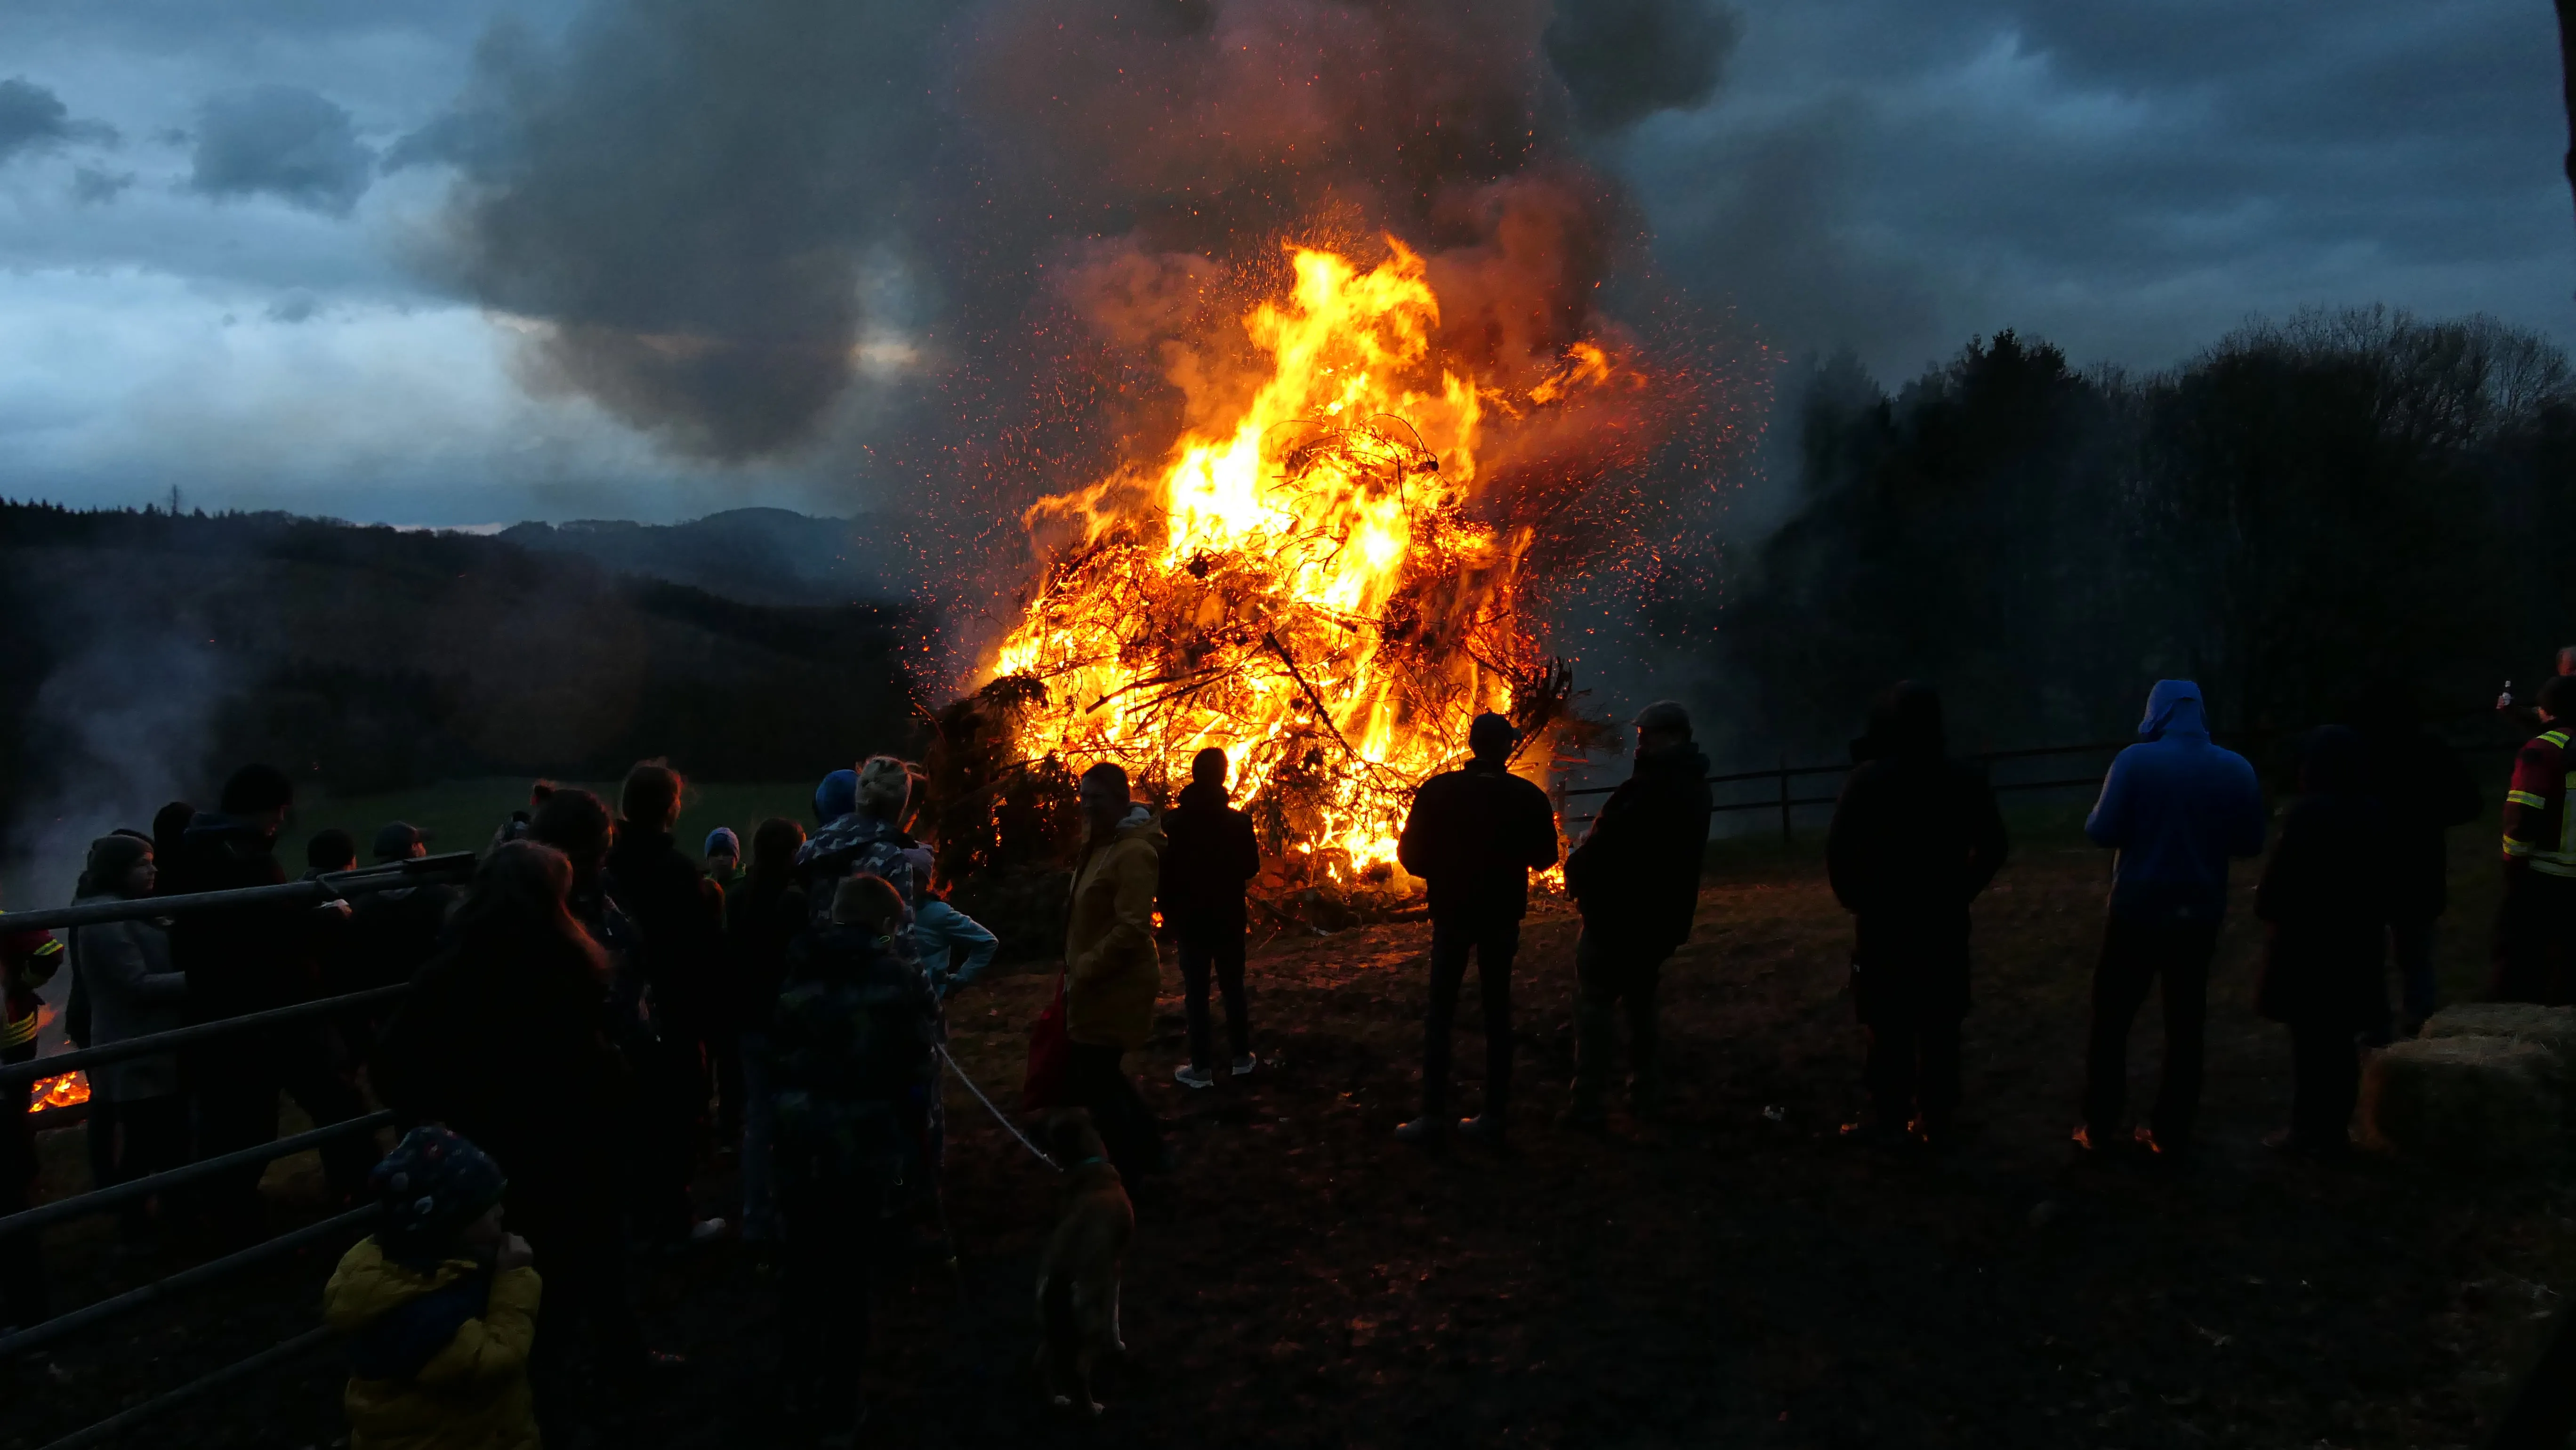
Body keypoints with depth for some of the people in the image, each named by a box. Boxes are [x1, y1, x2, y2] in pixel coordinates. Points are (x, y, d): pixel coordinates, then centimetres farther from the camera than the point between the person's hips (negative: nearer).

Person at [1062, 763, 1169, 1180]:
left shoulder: (1134, 852, -21)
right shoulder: (1103, 845, 10)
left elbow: (1132, 928, -27)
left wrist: (1086, 969, -21)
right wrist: (1079, 970, 13)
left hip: (1117, 986, -10)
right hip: (1100, 984, 10)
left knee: (1095, 1081, 0)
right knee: (1100, 1074, 19)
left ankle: (1129, 1167, 14)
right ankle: (1147, 1150, 32)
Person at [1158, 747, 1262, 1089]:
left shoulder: (1173, 822, -10)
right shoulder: (1238, 821, -9)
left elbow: (1165, 871, -6)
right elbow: (1250, 868, 2)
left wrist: (1168, 912, 7)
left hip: (1190, 918, -1)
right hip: (1228, 918, 1)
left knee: (1196, 993, 3)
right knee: (1233, 987, 14)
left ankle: (1202, 1067, 4)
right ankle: (1242, 1057, 20)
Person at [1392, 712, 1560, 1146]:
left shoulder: (1438, 790, -11)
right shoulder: (1528, 796, -6)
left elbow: (1410, 855, -9)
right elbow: (1545, 857, 4)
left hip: (1452, 913, -1)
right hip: (1502, 916, 1)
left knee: (1440, 1013, 5)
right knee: (1497, 1013, 10)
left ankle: (1434, 1118, 1)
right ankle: (1494, 1116, 10)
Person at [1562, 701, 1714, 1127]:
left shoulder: (1650, 787, -22)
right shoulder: (1694, 788, 10)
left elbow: (1605, 842, -23)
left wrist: (1576, 872, -2)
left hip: (1619, 913, -9)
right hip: (1664, 916, 9)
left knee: (1595, 1002, -2)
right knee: (1640, 1000, 20)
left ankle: (1588, 1103, -3)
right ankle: (1645, 1092, 21)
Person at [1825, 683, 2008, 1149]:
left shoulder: (1868, 779, -10)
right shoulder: (1966, 779, 1)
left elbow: (1838, 849, -12)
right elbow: (1993, 847, 6)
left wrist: (1855, 898, 2)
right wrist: (1959, 892, 13)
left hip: (1883, 920, -3)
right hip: (1944, 921, 3)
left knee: (1888, 1023, 4)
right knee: (1939, 1025, 8)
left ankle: (1889, 1118, 7)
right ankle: (1936, 1121, 13)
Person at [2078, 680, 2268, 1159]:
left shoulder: (2136, 760, -12)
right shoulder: (2237, 769, -1)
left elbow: (2102, 832, -14)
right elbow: (2251, 844, 6)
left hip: (2137, 911, -3)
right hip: (2199, 916, 3)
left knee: (2111, 1019, 8)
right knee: (2185, 1023, 11)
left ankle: (2099, 1127, 10)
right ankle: (2170, 1131, 14)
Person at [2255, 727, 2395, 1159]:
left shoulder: (2307, 813, -18)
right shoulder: (2377, 815, 3)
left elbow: (2281, 876, -16)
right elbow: (2390, 881, 11)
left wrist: (2264, 904, 4)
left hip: (2308, 942, -6)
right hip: (2359, 943, 6)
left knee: (2310, 1038, 2)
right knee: (2341, 1039, 12)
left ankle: (2309, 1130, 7)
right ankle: (2335, 1131, 17)